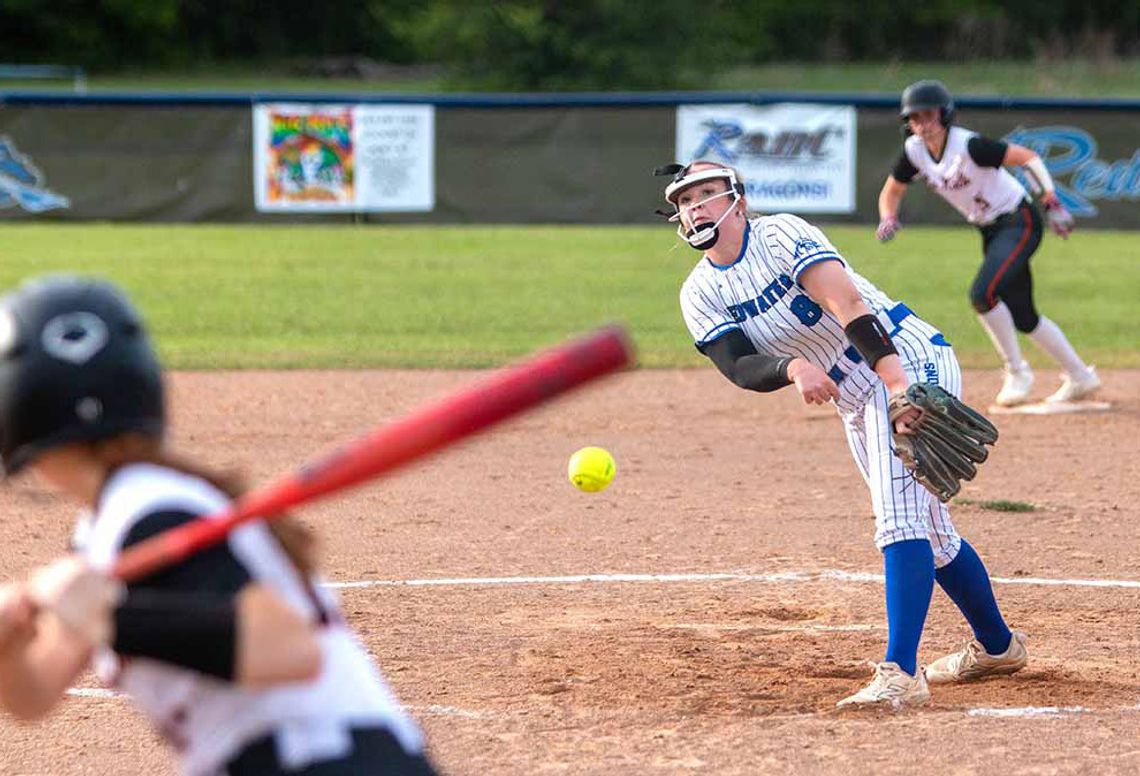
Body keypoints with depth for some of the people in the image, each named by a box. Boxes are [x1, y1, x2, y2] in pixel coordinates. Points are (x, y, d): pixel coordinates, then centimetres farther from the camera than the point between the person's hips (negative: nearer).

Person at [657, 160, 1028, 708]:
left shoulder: (782, 235, -15)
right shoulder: (701, 293, 2)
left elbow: (848, 305, -28)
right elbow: (739, 367, -14)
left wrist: (897, 385, -41)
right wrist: (793, 366, -37)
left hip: (909, 360, -8)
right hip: (854, 398, 8)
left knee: (900, 519, -22)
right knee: (927, 529, 18)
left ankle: (900, 674, -31)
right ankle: (996, 646, 36)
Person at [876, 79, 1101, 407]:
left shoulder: (969, 145, -25)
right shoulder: (914, 151, -5)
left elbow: (1028, 158, -23)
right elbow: (891, 192, 8)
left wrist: (1051, 203, -29)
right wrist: (888, 218, -13)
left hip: (1019, 222, -8)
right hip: (990, 231, 8)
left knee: (983, 294, -24)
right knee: (1022, 316, 11)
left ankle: (1017, 372, -6)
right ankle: (1080, 378, 25)